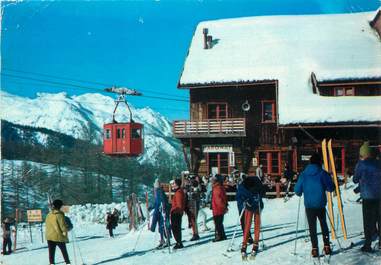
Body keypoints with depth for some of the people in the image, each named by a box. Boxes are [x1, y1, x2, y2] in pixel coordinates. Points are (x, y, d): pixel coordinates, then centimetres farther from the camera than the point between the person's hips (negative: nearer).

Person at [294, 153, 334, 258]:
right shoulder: (323, 173, -6)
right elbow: (330, 188, -5)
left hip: (309, 205, 0)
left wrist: (300, 193, 21)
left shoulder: (303, 174, -2)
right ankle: (327, 247, 16)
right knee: (324, 225, 19)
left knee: (312, 227, 9)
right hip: (321, 205, 0)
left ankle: (315, 249, 4)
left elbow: (297, 191, -1)